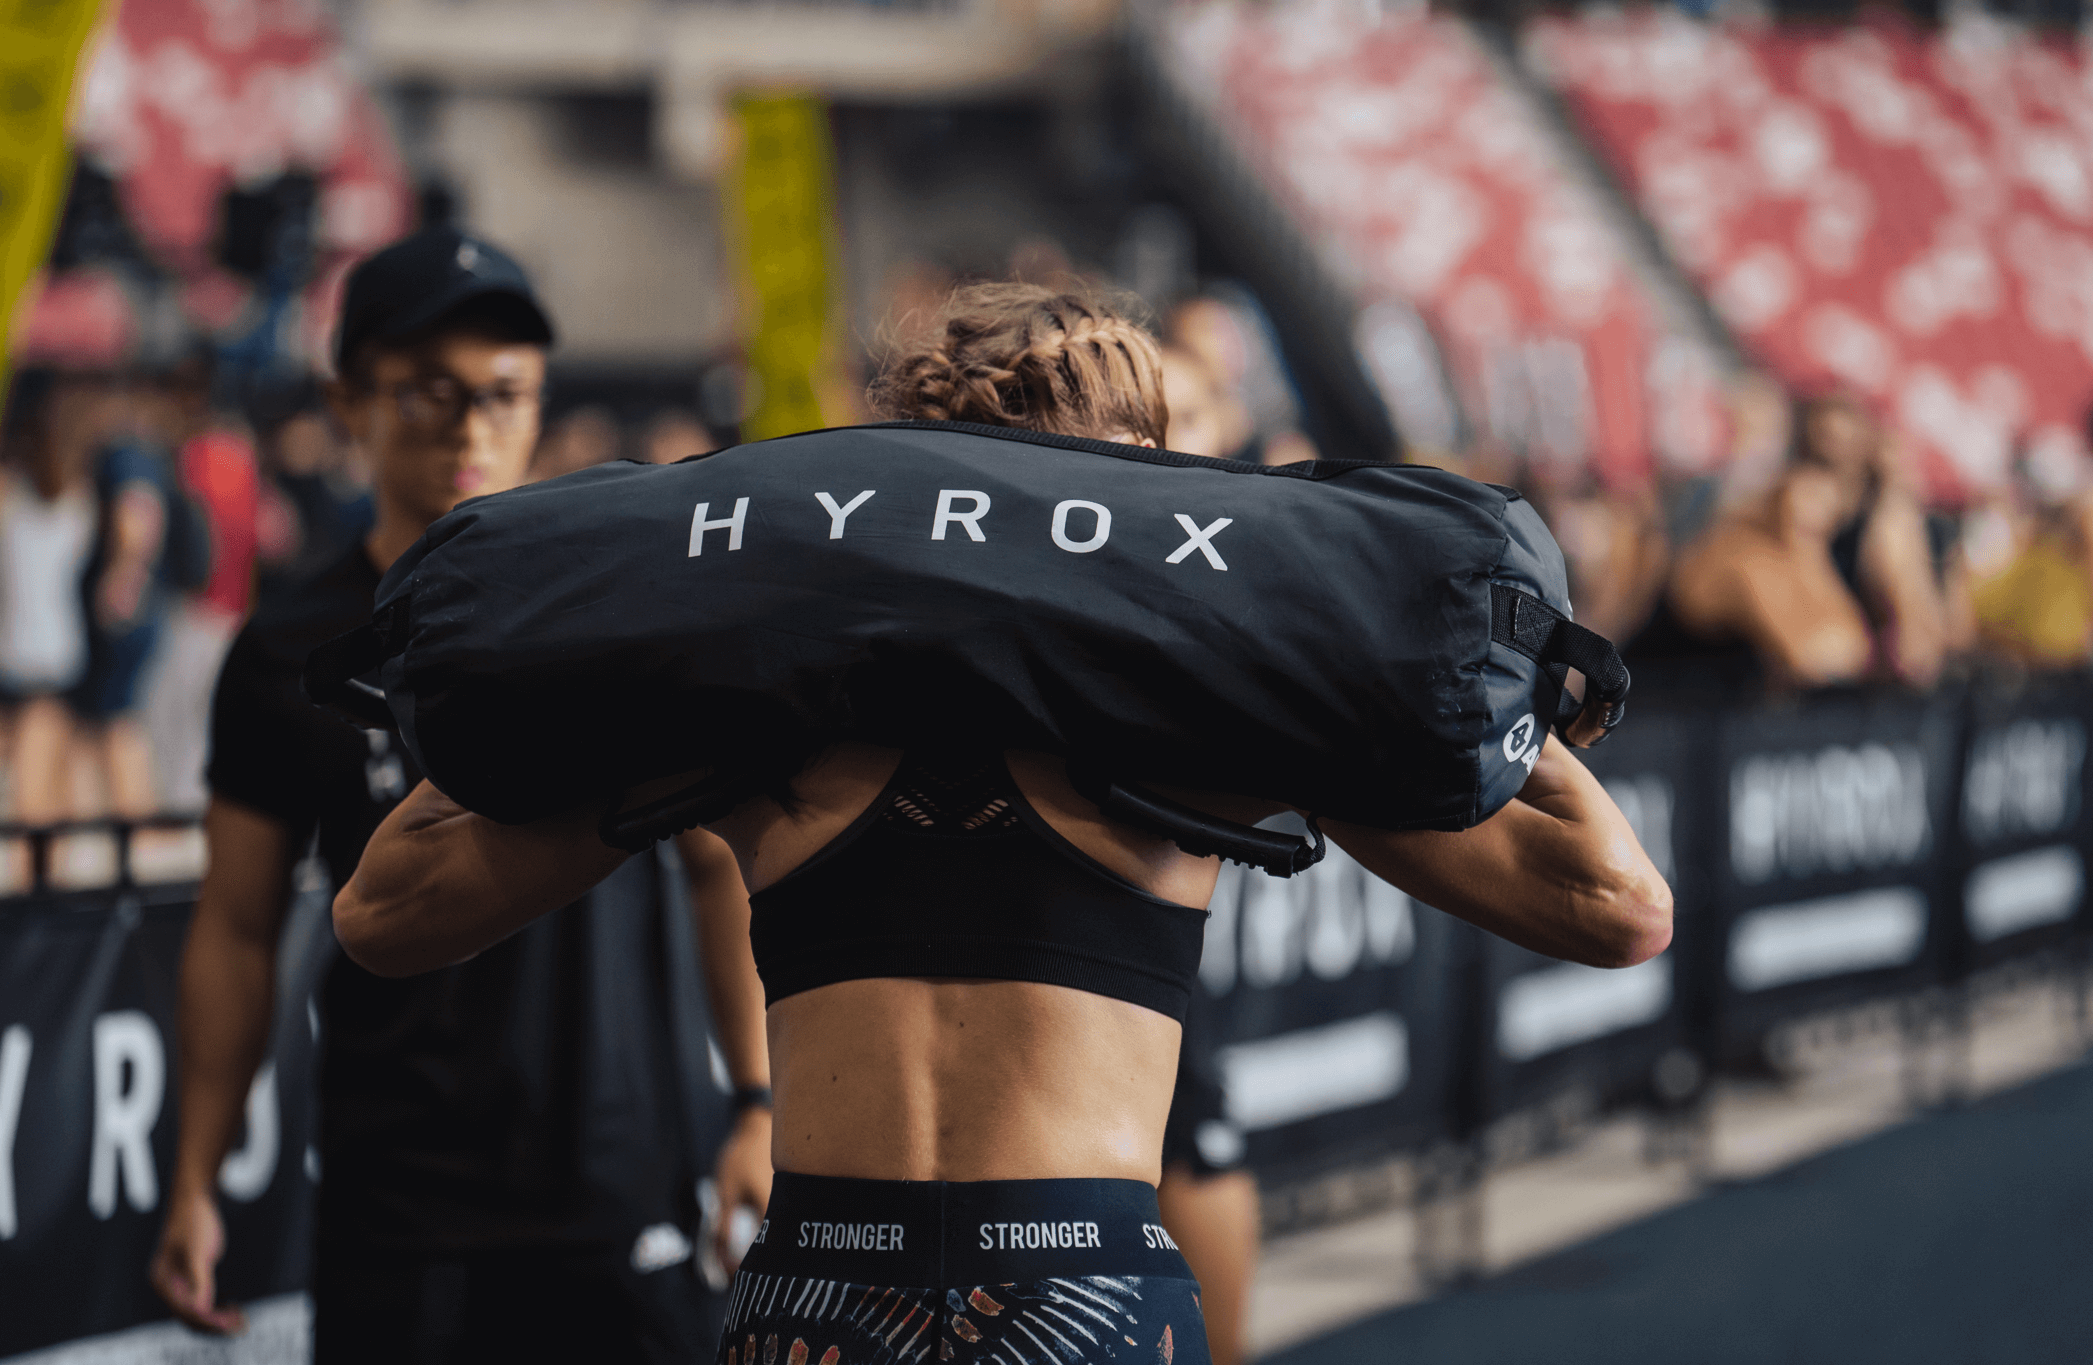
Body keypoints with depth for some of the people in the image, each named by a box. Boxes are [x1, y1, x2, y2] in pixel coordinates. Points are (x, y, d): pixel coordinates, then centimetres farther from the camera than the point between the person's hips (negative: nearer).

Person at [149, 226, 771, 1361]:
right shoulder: (289, 659, 4)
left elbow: (726, 864, 5)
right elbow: (237, 927, 8)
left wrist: (763, 1105, -3)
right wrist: (195, 1180, 5)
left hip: (618, 1195, 0)